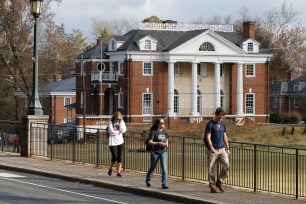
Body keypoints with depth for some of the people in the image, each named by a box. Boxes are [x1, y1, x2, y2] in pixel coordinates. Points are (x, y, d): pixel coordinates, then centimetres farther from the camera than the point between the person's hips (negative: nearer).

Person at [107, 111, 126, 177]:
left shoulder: (122, 122, 6)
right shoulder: (111, 122, -5)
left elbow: (123, 130, -8)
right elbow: (111, 131, -14)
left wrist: (121, 122, -11)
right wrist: (119, 131, -4)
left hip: (120, 141, 4)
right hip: (112, 142, -4)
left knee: (120, 157, 2)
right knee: (115, 157, -8)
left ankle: (119, 172, 8)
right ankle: (110, 169, 18)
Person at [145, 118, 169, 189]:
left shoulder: (164, 132, 6)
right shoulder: (154, 132, -10)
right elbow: (150, 142, -14)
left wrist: (166, 144, 1)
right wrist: (159, 143, -22)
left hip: (163, 152, 3)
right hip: (155, 152, -3)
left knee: (164, 168, -8)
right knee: (152, 168, 13)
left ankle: (164, 184, -6)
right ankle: (148, 180, 37)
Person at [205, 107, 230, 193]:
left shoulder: (222, 124, 14)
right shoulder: (210, 124, -5)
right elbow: (208, 138, -11)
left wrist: (227, 148, 13)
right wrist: (212, 148, -22)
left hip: (222, 149, 5)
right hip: (213, 150, -5)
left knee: (226, 165, -9)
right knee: (212, 169, -1)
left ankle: (219, 182, 7)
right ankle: (212, 186, 8)